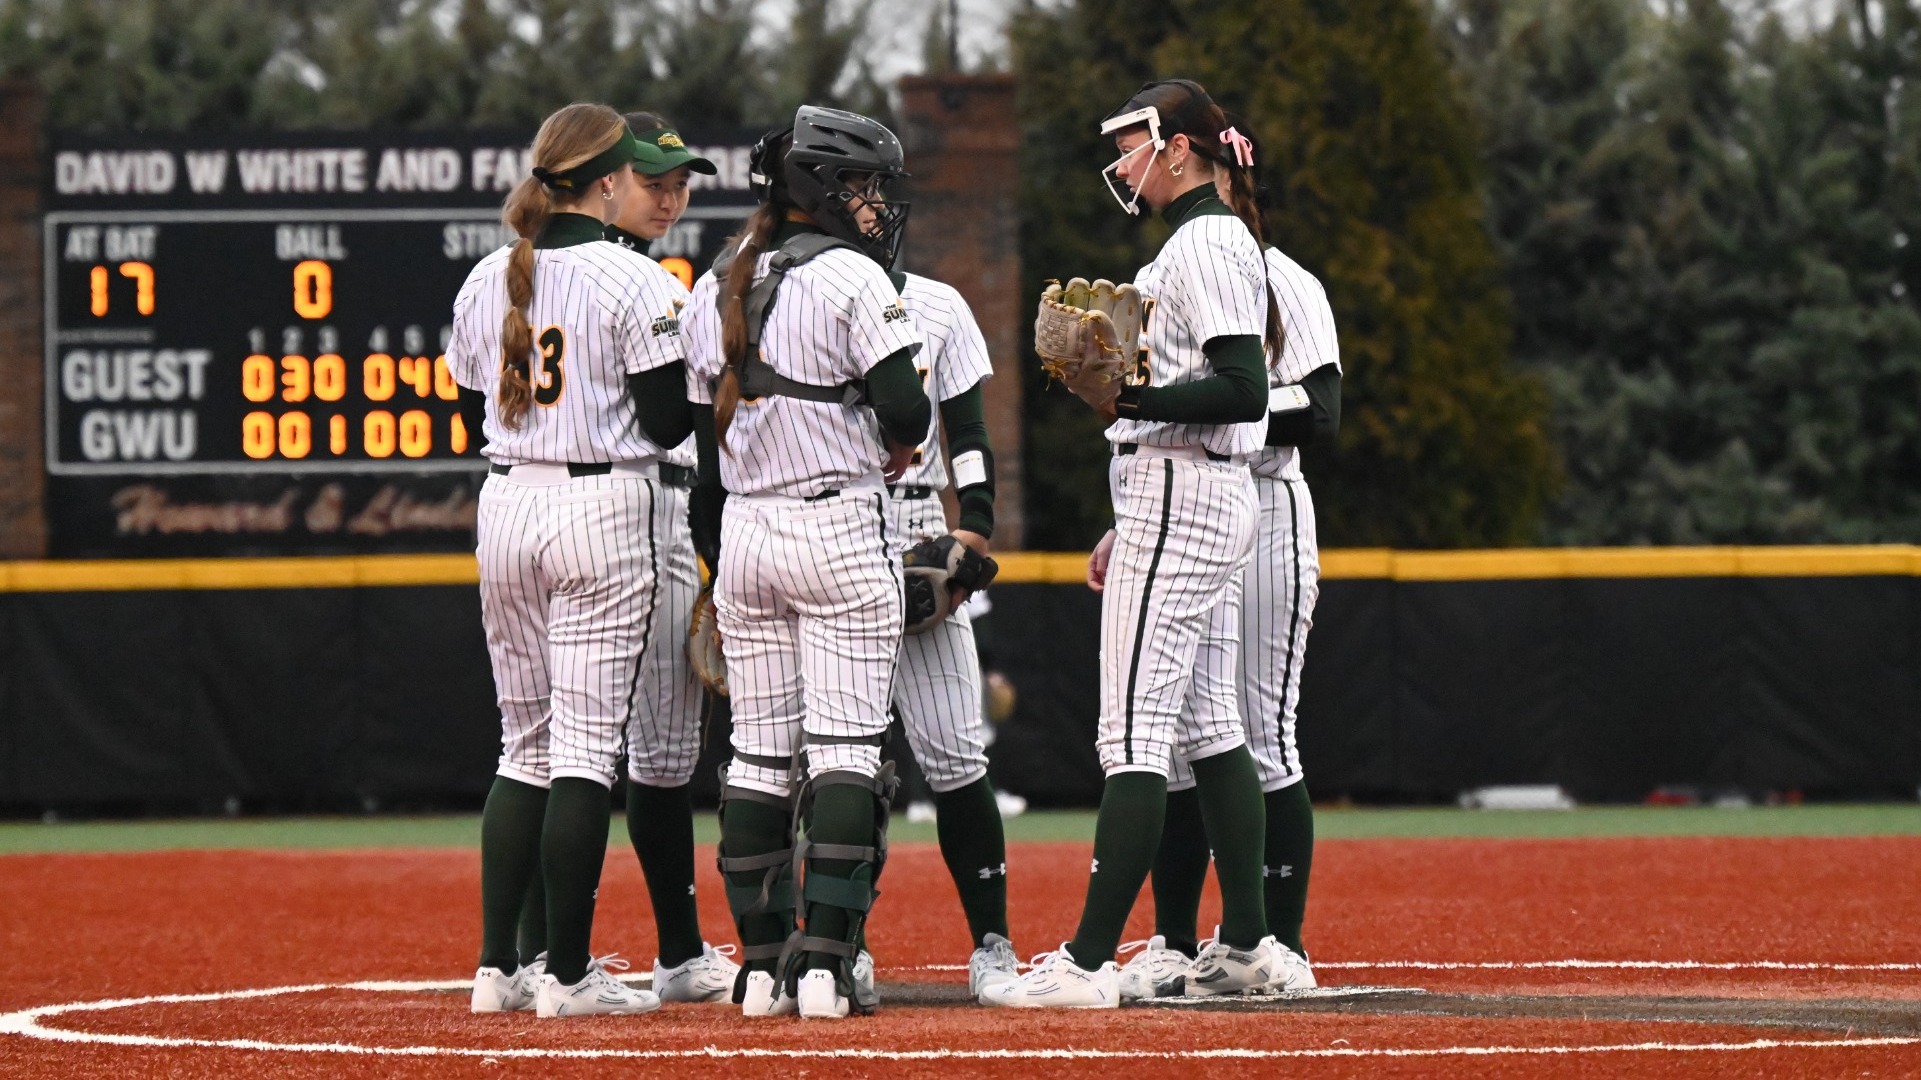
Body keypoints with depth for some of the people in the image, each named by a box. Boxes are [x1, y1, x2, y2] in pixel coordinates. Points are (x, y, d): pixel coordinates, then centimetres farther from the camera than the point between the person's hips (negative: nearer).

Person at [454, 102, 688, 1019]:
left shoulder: (485, 281, 7)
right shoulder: (634, 282, -10)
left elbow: (474, 415, 14)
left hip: (504, 505, 6)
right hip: (605, 509, -6)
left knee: (526, 741, 13)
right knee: (589, 740, -3)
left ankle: (496, 965, 9)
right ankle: (568, 973, -3)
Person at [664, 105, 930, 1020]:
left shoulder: (712, 292, 11)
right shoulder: (851, 278, -9)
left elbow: (705, 439, 14)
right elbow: (907, 414, -15)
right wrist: (892, 452, 8)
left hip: (744, 533, 6)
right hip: (838, 529, -6)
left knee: (757, 752, 8)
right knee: (844, 744, -5)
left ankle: (763, 964, 8)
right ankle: (827, 961, -11)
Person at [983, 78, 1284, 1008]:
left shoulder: (1204, 243, -13)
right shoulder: (1211, 242, 19)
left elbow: (1244, 391, -23)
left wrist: (1136, 400, -26)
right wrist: (1128, 528, 24)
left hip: (1180, 502, -11)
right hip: (1205, 502, 11)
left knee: (1133, 733, -14)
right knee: (1208, 726, 13)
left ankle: (1089, 962, -18)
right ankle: (1245, 944, 16)